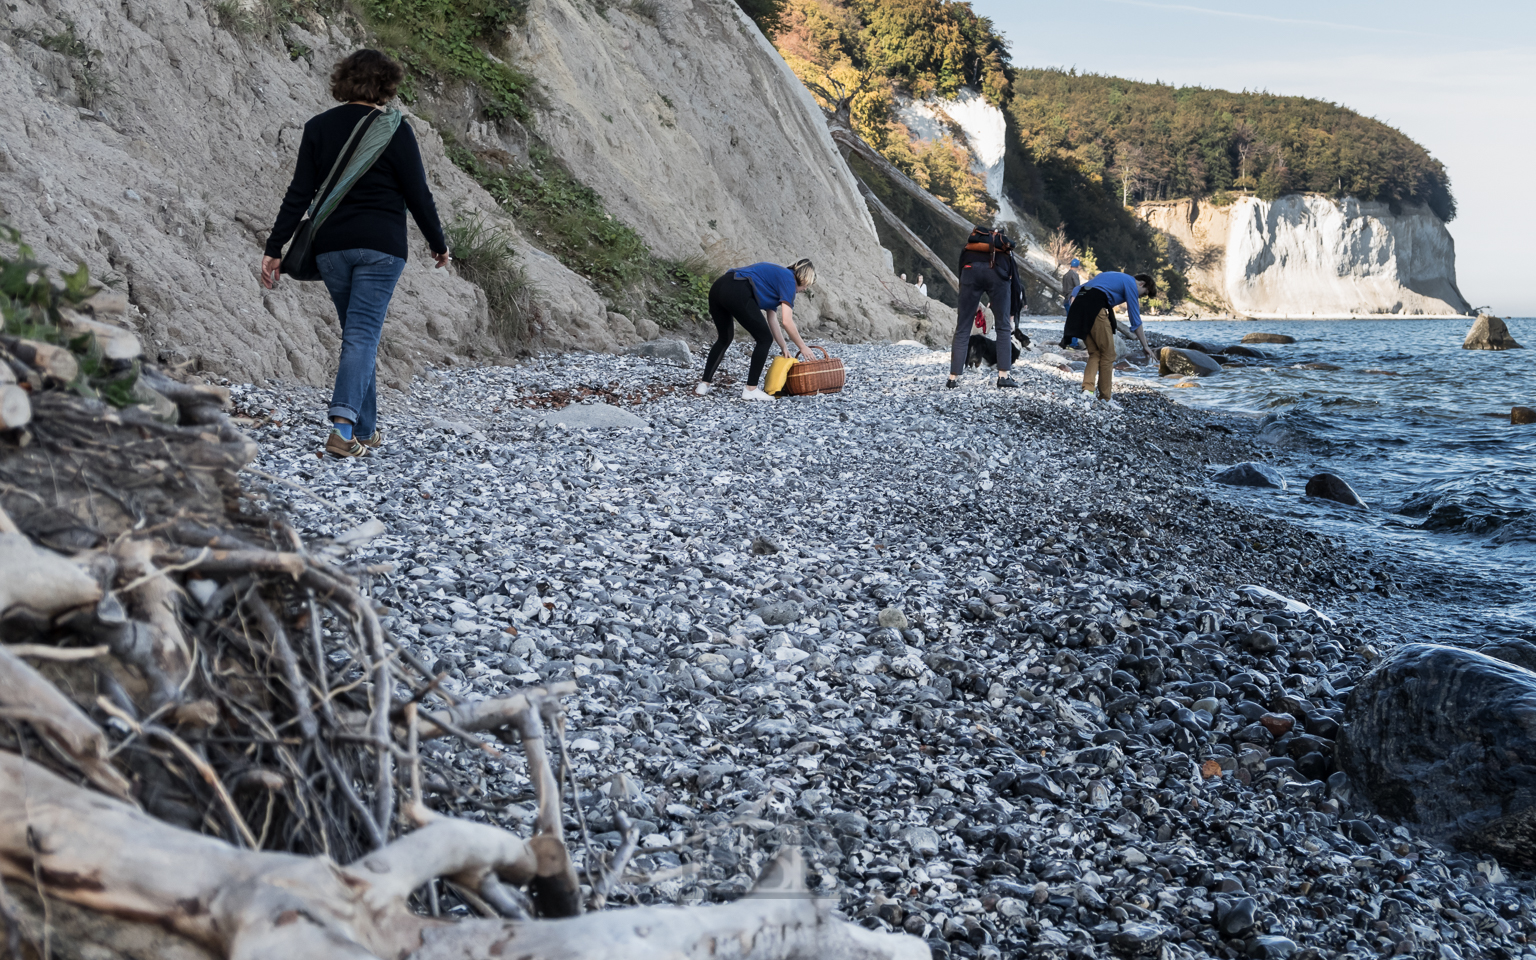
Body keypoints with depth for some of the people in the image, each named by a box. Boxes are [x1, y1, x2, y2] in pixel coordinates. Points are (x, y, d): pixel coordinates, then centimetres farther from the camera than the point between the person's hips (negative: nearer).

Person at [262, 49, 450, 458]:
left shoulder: (318, 127, 5)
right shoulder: (394, 130, -5)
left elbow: (298, 195, 1)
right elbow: (418, 196, -4)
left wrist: (274, 249, 4)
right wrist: (438, 244, 10)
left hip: (330, 247, 4)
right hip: (380, 246, -4)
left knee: (356, 334, 15)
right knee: (363, 334, -7)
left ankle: (365, 431, 19)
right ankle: (344, 426, -23)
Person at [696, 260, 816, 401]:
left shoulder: (776, 275, 32)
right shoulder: (788, 279, 7)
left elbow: (772, 318, 34)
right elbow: (786, 321, 0)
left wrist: (783, 347, 36)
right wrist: (802, 347, 12)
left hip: (716, 289, 9)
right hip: (737, 294, -9)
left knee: (724, 339, 28)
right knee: (765, 339, 7)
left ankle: (704, 385, 23)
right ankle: (751, 390, 7)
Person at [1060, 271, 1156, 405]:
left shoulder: (1115, 277, 33)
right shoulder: (1131, 284, 9)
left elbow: (1076, 290, 26)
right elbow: (1135, 318, 6)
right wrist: (1145, 345, 12)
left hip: (1078, 305, 8)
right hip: (1095, 307, -8)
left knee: (1094, 353, 12)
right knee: (1107, 354, 4)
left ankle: (1087, 388, -7)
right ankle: (1105, 398, 6)